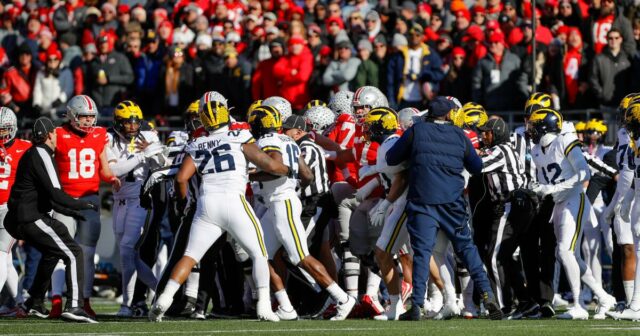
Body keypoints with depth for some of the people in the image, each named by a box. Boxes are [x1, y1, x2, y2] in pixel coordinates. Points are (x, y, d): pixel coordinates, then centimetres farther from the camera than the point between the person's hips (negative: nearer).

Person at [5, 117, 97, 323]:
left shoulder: (31, 154, 18)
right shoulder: (41, 156, -12)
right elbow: (55, 194, -19)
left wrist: (70, 212, 27)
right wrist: (84, 205, -8)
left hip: (17, 219, 10)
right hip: (31, 219, -10)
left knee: (52, 253, 31)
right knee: (73, 254, -10)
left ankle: (35, 303, 37)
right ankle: (73, 306, -22)